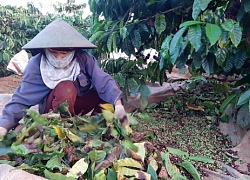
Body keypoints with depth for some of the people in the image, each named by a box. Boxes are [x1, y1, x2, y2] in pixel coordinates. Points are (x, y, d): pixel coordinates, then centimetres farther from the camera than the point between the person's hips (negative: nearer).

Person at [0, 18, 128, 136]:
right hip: (52, 109, -2)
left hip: (79, 104, 3)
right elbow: (21, 100, -20)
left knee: (112, 88, -17)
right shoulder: (36, 65, -19)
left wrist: (118, 104, -41)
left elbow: (104, 82, -26)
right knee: (66, 88, -35)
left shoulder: (83, 58, -17)